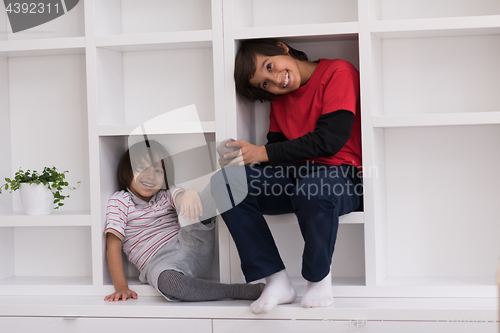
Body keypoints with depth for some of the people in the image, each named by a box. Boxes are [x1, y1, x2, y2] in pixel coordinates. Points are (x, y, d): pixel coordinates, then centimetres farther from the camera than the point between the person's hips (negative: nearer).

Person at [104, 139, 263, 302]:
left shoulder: (167, 195, 18)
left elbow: (180, 197, -7)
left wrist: (190, 194, -35)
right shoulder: (120, 200, 9)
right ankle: (243, 291, -37)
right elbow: (113, 245, 1)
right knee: (167, 281, -40)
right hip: (159, 263, -4)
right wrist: (121, 287, -11)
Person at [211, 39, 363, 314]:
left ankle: (319, 279, -14)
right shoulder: (280, 99, 19)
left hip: (340, 177, -6)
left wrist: (262, 153, -12)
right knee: (226, 182, -19)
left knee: (311, 189, -42)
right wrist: (237, 157, -9)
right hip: (294, 175, 6)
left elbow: (328, 141, -14)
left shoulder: (339, 72, -5)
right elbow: (276, 146, 13)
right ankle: (276, 280, -18)